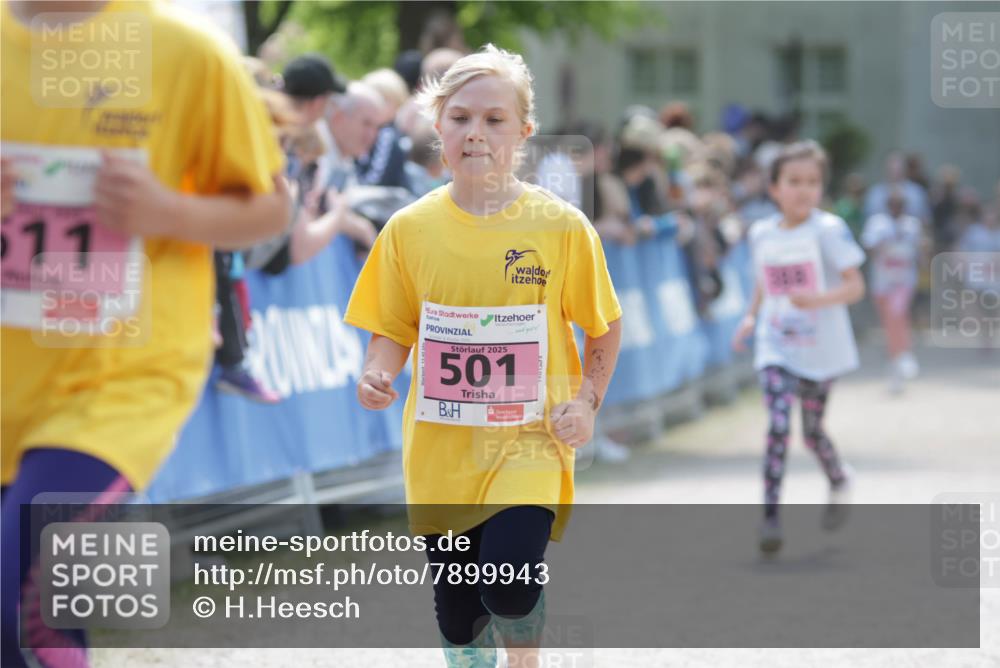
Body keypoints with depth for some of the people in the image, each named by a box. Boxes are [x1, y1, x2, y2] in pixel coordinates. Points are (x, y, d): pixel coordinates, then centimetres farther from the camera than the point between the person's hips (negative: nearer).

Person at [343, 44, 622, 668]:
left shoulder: (562, 227, -6)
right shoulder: (411, 229, -2)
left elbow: (606, 325, 5)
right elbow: (394, 329, 7)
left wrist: (586, 400, -6)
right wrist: (377, 375, -13)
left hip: (529, 440, -3)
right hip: (442, 449, 3)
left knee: (510, 586, -22)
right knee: (457, 613, 10)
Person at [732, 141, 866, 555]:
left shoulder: (828, 230, -11)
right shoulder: (762, 234, 3)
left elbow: (855, 286, -14)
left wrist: (820, 299, -30)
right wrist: (751, 316, 4)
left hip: (820, 349, -2)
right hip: (775, 347, 2)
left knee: (812, 430, 12)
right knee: (778, 425, -15)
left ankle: (839, 482, 44)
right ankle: (770, 516, -13)